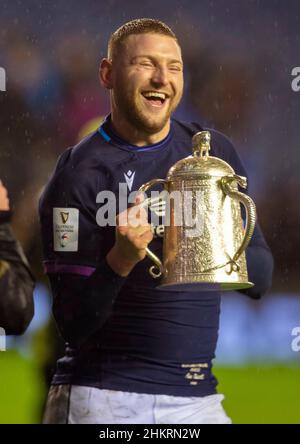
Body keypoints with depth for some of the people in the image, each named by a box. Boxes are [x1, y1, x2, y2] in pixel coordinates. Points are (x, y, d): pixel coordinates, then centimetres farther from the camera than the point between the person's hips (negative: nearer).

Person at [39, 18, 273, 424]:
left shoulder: (214, 152, 7)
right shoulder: (79, 173, -6)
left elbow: (261, 278, 7)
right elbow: (73, 326, -10)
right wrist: (121, 259, -27)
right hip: (99, 398, -3)